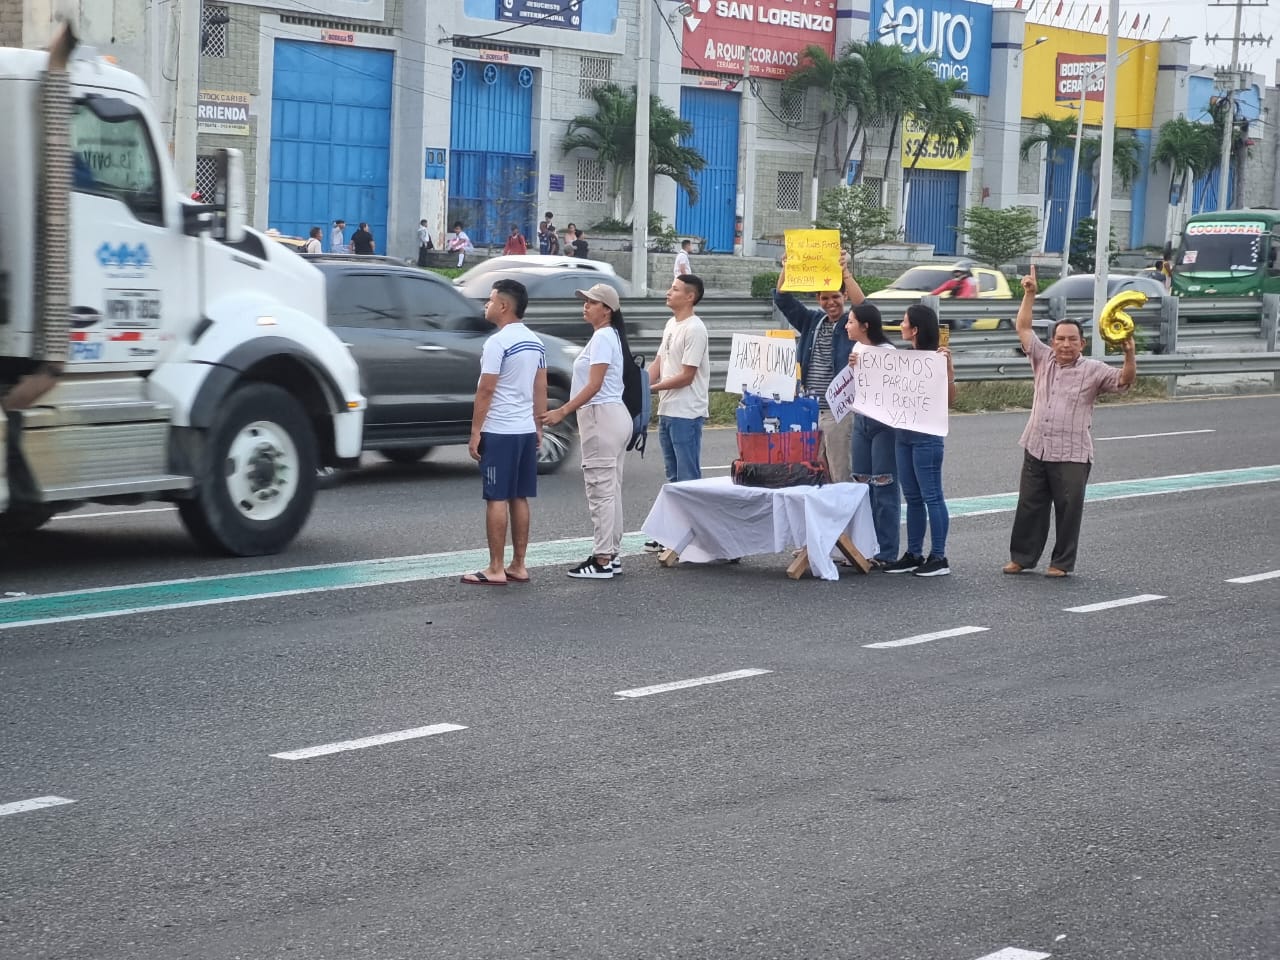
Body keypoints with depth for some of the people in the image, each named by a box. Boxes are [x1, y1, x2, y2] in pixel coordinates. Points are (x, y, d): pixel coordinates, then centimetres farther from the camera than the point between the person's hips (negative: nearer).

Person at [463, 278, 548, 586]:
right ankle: (518, 566, 14)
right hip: (526, 431, 8)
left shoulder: (497, 342, -15)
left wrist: (475, 432, -12)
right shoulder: (535, 342, 11)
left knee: (497, 499, -4)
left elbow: (486, 390, -16)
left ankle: (496, 570, -3)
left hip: (499, 432, -8)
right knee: (519, 498, 11)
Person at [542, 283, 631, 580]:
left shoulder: (602, 337, -14)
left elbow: (594, 385, -20)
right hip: (613, 415, 11)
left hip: (602, 417, -11)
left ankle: (602, 561, -7)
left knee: (601, 489, -8)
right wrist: (571, 412, 21)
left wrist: (562, 412, -21)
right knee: (610, 490, 12)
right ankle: (610, 555, 17)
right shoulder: (609, 335, 17)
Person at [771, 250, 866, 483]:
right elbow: (782, 300, 8)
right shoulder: (811, 321, 13)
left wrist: (845, 271, -29)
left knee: (840, 476, -1)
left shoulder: (852, 325, -1)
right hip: (808, 410, 5)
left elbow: (862, 305, -22)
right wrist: (786, 269, -7)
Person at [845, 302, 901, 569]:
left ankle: (887, 552, 1)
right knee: (862, 486, 9)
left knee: (884, 487, -4)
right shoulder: (857, 351, 11)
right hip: (861, 421, 8)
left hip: (884, 423, -8)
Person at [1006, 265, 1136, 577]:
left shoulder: (1093, 370, -2)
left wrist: (1129, 354, -29)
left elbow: (1125, 380, -13)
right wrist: (1029, 294, 3)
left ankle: (1062, 562, 10)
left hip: (1072, 455, -4)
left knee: (1068, 509, 1)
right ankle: (1021, 557, 18)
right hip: (1036, 449, 4)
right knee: (1029, 506, 9)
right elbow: (1023, 328, 10)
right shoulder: (1043, 359, 9)